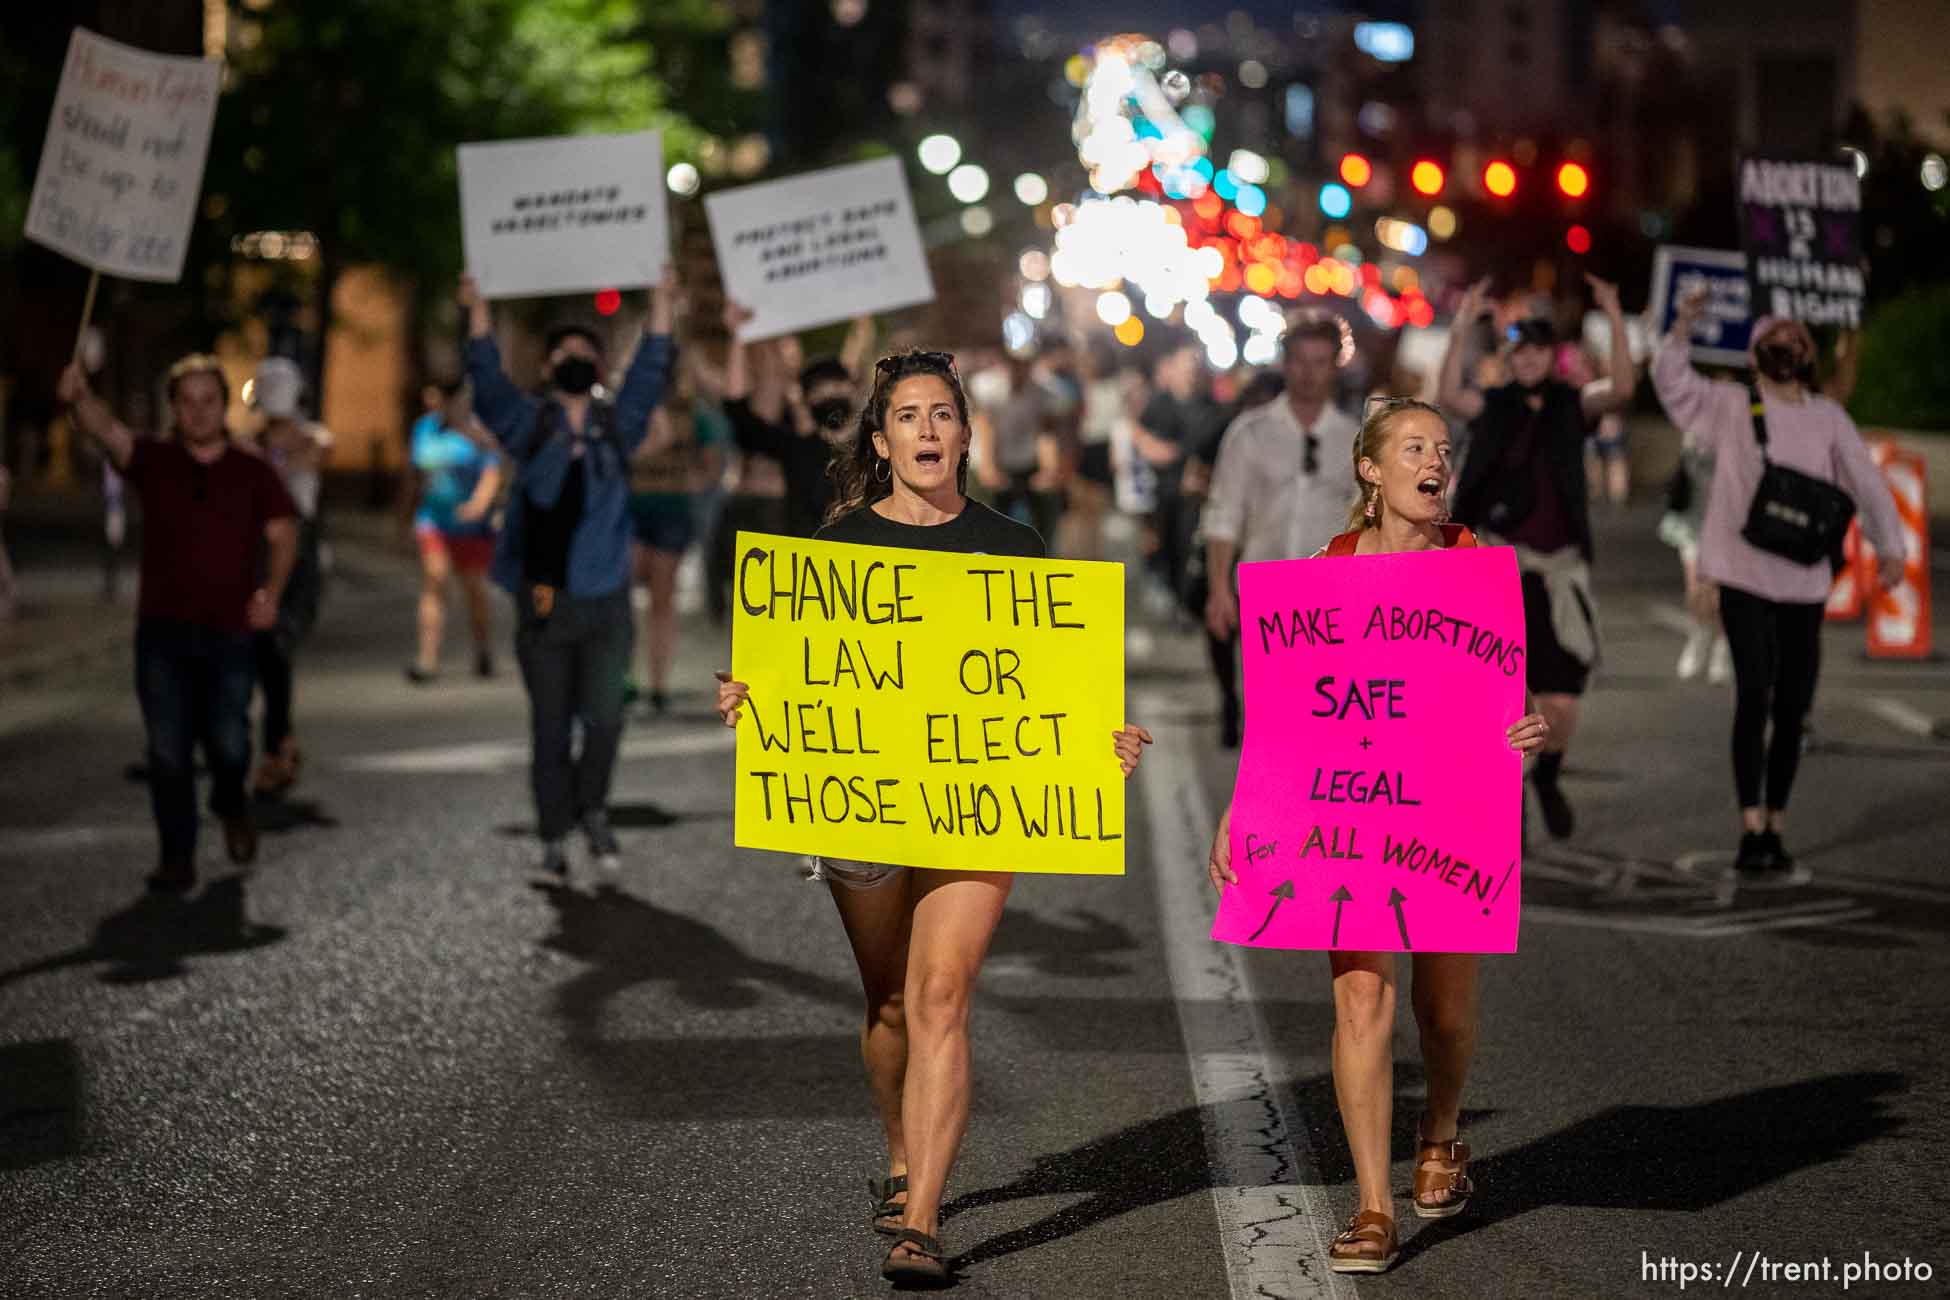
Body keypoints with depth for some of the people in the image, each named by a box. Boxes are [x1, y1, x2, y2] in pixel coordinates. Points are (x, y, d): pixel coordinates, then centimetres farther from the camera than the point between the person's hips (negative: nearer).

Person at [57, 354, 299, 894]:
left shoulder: (253, 473, 4)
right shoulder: (153, 461, 1)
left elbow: (283, 535, 2)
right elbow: (106, 428, -17)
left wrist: (271, 591, -16)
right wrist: (79, 398, -39)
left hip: (230, 632, 0)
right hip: (162, 632, 0)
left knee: (227, 744, -2)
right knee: (168, 752, -2)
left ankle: (230, 806, 31)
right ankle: (178, 859, 7)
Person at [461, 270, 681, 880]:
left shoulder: (616, 423, 9)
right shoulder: (530, 424, 5)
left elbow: (651, 372, 1)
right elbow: (488, 380, -7)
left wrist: (662, 302, -6)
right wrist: (478, 313, -18)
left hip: (604, 600, 1)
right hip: (542, 601, -1)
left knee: (604, 719, -6)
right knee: (550, 730, 5)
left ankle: (592, 809, 19)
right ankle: (553, 837, 13)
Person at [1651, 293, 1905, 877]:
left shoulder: (1828, 418, 8)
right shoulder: (1729, 406, 4)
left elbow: (1867, 484, 7)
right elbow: (1672, 382, -3)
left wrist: (1889, 546, -1)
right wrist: (1682, 328, -18)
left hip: (1805, 583, 3)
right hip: (1744, 577, -3)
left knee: (1791, 707, 7)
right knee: (1754, 696, -13)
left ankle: (1774, 828, 18)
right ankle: (1752, 832, -13)